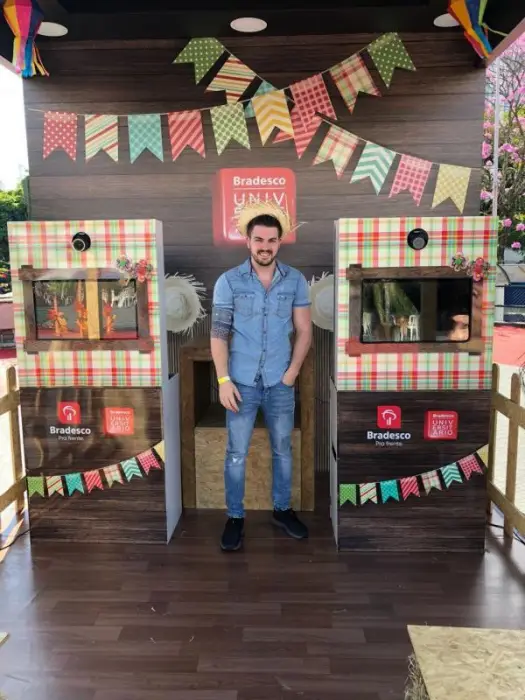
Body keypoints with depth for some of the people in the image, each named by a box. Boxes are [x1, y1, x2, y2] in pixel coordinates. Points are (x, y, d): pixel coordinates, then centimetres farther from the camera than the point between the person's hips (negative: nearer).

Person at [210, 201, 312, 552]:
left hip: (281, 383, 2)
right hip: (242, 383, -2)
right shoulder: (229, 281, -6)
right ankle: (235, 517, 23)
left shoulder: (296, 280, -1)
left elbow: (304, 331, 3)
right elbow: (219, 334, -6)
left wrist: (292, 372, -5)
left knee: (283, 449, 15)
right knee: (236, 453, 6)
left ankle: (283, 510, 33)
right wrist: (224, 380, -13)